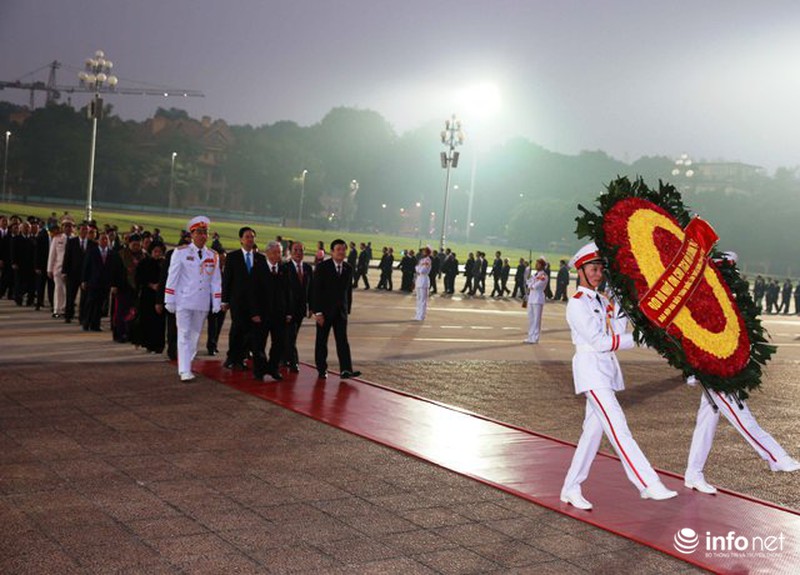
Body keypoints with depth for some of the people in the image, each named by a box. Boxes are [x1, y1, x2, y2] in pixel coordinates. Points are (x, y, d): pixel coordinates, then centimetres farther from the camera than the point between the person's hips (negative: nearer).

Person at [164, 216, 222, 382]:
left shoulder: (213, 256, 8)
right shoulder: (180, 252, -1)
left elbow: (216, 281, 10)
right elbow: (172, 277, -2)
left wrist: (216, 303, 4)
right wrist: (169, 301, -6)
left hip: (203, 303, 4)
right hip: (184, 301, -4)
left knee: (195, 335, 11)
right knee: (184, 335, -7)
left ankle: (186, 363, 26)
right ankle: (185, 371, -10)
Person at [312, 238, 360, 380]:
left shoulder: (348, 269, 6)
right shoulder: (322, 267, -7)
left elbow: (349, 291, 11)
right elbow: (316, 290, -10)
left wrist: (348, 309, 8)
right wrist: (317, 312, -14)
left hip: (341, 311, 3)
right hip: (324, 311, -3)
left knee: (343, 340, -5)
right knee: (321, 341, 6)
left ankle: (346, 370, -10)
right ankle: (322, 370, 16)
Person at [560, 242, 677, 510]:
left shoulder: (602, 301, 17)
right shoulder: (577, 303, -8)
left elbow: (616, 334, 8)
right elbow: (599, 342, -15)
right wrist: (637, 338, -15)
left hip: (607, 369, 9)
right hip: (590, 367, -9)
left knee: (593, 430, 8)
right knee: (618, 429, -12)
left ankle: (571, 489, 15)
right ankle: (649, 485, -14)